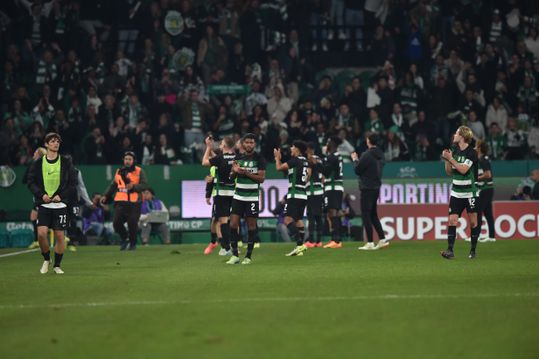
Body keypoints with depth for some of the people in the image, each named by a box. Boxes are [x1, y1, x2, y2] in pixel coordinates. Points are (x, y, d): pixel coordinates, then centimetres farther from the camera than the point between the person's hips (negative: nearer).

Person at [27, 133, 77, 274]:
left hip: (60, 204, 0)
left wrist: (61, 196, -11)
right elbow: (31, 182, 4)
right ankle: (46, 259, 12)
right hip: (43, 204, 0)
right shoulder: (38, 163, 3)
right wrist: (41, 194, -12)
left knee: (59, 236, -1)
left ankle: (57, 265, 14)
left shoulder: (66, 163, 2)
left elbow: (73, 183, 2)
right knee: (41, 233, -12)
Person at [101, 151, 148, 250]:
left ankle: (133, 243, 13)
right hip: (120, 202, 4)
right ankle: (124, 239, 15)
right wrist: (106, 196, 8)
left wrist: (133, 187, -20)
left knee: (132, 223, -7)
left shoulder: (139, 172, 3)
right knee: (116, 222, -8)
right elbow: (113, 185, 20)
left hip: (134, 202, -4)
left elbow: (144, 185, -4)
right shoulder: (119, 172, 16)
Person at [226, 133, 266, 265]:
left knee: (251, 226, 0)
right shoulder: (238, 157, 9)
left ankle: (248, 256, 6)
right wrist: (234, 171, -7)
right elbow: (232, 176, 16)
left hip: (252, 197, -4)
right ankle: (235, 255, 3)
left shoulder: (259, 159, -4)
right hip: (238, 196, 4)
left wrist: (246, 173, -19)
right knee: (233, 224, -4)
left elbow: (261, 178, -9)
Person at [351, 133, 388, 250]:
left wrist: (355, 160, 7)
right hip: (376, 187, 8)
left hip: (367, 188, -8)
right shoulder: (380, 155, 9)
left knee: (366, 215, -3)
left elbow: (357, 170, -11)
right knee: (373, 214, 17)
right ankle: (382, 239, 13)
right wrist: (358, 160, 18)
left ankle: (370, 243, -4)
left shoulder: (367, 155, -17)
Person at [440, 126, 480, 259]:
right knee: (452, 220, -5)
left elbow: (463, 169, -20)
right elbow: (449, 172, 11)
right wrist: (447, 160, -4)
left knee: (473, 222, 2)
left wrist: (451, 159, -18)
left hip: (470, 192, -5)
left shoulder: (471, 152, -11)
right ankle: (450, 250, -7)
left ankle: (473, 250, 13)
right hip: (456, 192, 5)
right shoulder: (455, 150, 7)